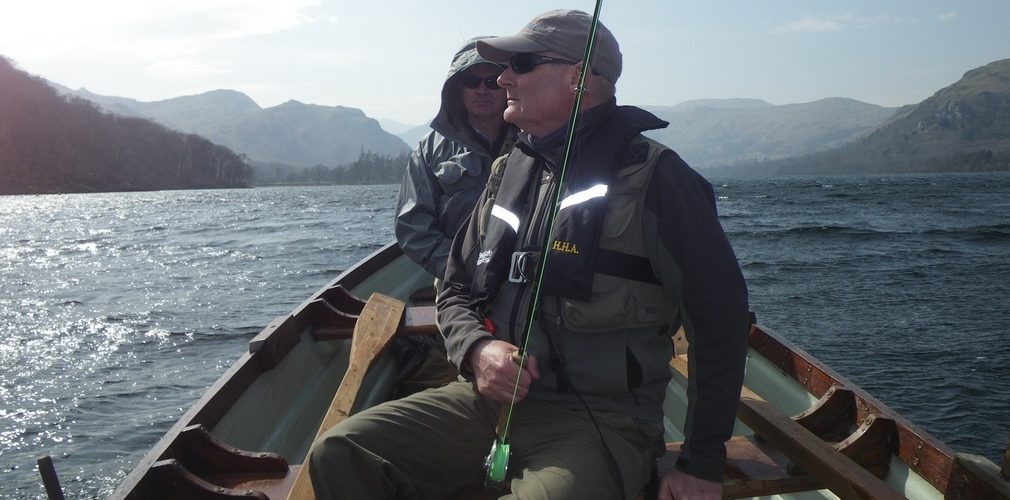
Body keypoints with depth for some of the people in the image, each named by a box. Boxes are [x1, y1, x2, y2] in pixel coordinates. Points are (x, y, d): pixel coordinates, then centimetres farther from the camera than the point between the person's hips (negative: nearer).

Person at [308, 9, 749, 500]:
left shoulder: (652, 176, -8)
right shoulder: (510, 170, 12)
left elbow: (719, 321, -8)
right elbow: (455, 291, 17)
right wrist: (476, 349, -6)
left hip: (600, 421, -5)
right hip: (491, 398, 5)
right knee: (338, 455, -13)